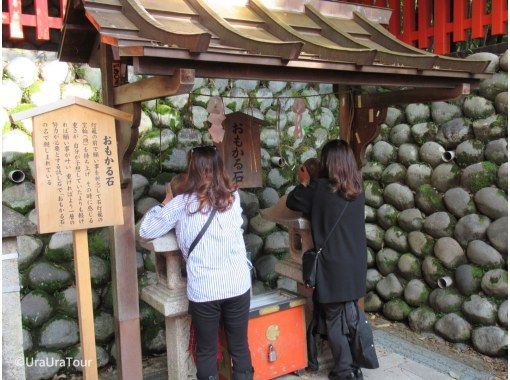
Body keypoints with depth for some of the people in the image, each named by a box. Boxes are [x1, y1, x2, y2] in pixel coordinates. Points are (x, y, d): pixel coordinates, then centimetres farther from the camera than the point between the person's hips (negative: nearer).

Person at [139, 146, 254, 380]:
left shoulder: (181, 204, -7)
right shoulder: (233, 198, 1)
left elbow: (146, 231, -1)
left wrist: (165, 203, 14)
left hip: (203, 290, -2)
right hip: (238, 286, 3)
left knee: (206, 352, 14)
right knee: (240, 347, 17)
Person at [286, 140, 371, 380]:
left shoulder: (319, 189, -15)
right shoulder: (358, 190, 1)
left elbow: (292, 202, -2)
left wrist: (305, 184, 15)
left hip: (332, 267, -5)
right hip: (355, 266, 5)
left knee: (334, 319, 9)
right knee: (351, 315, 19)